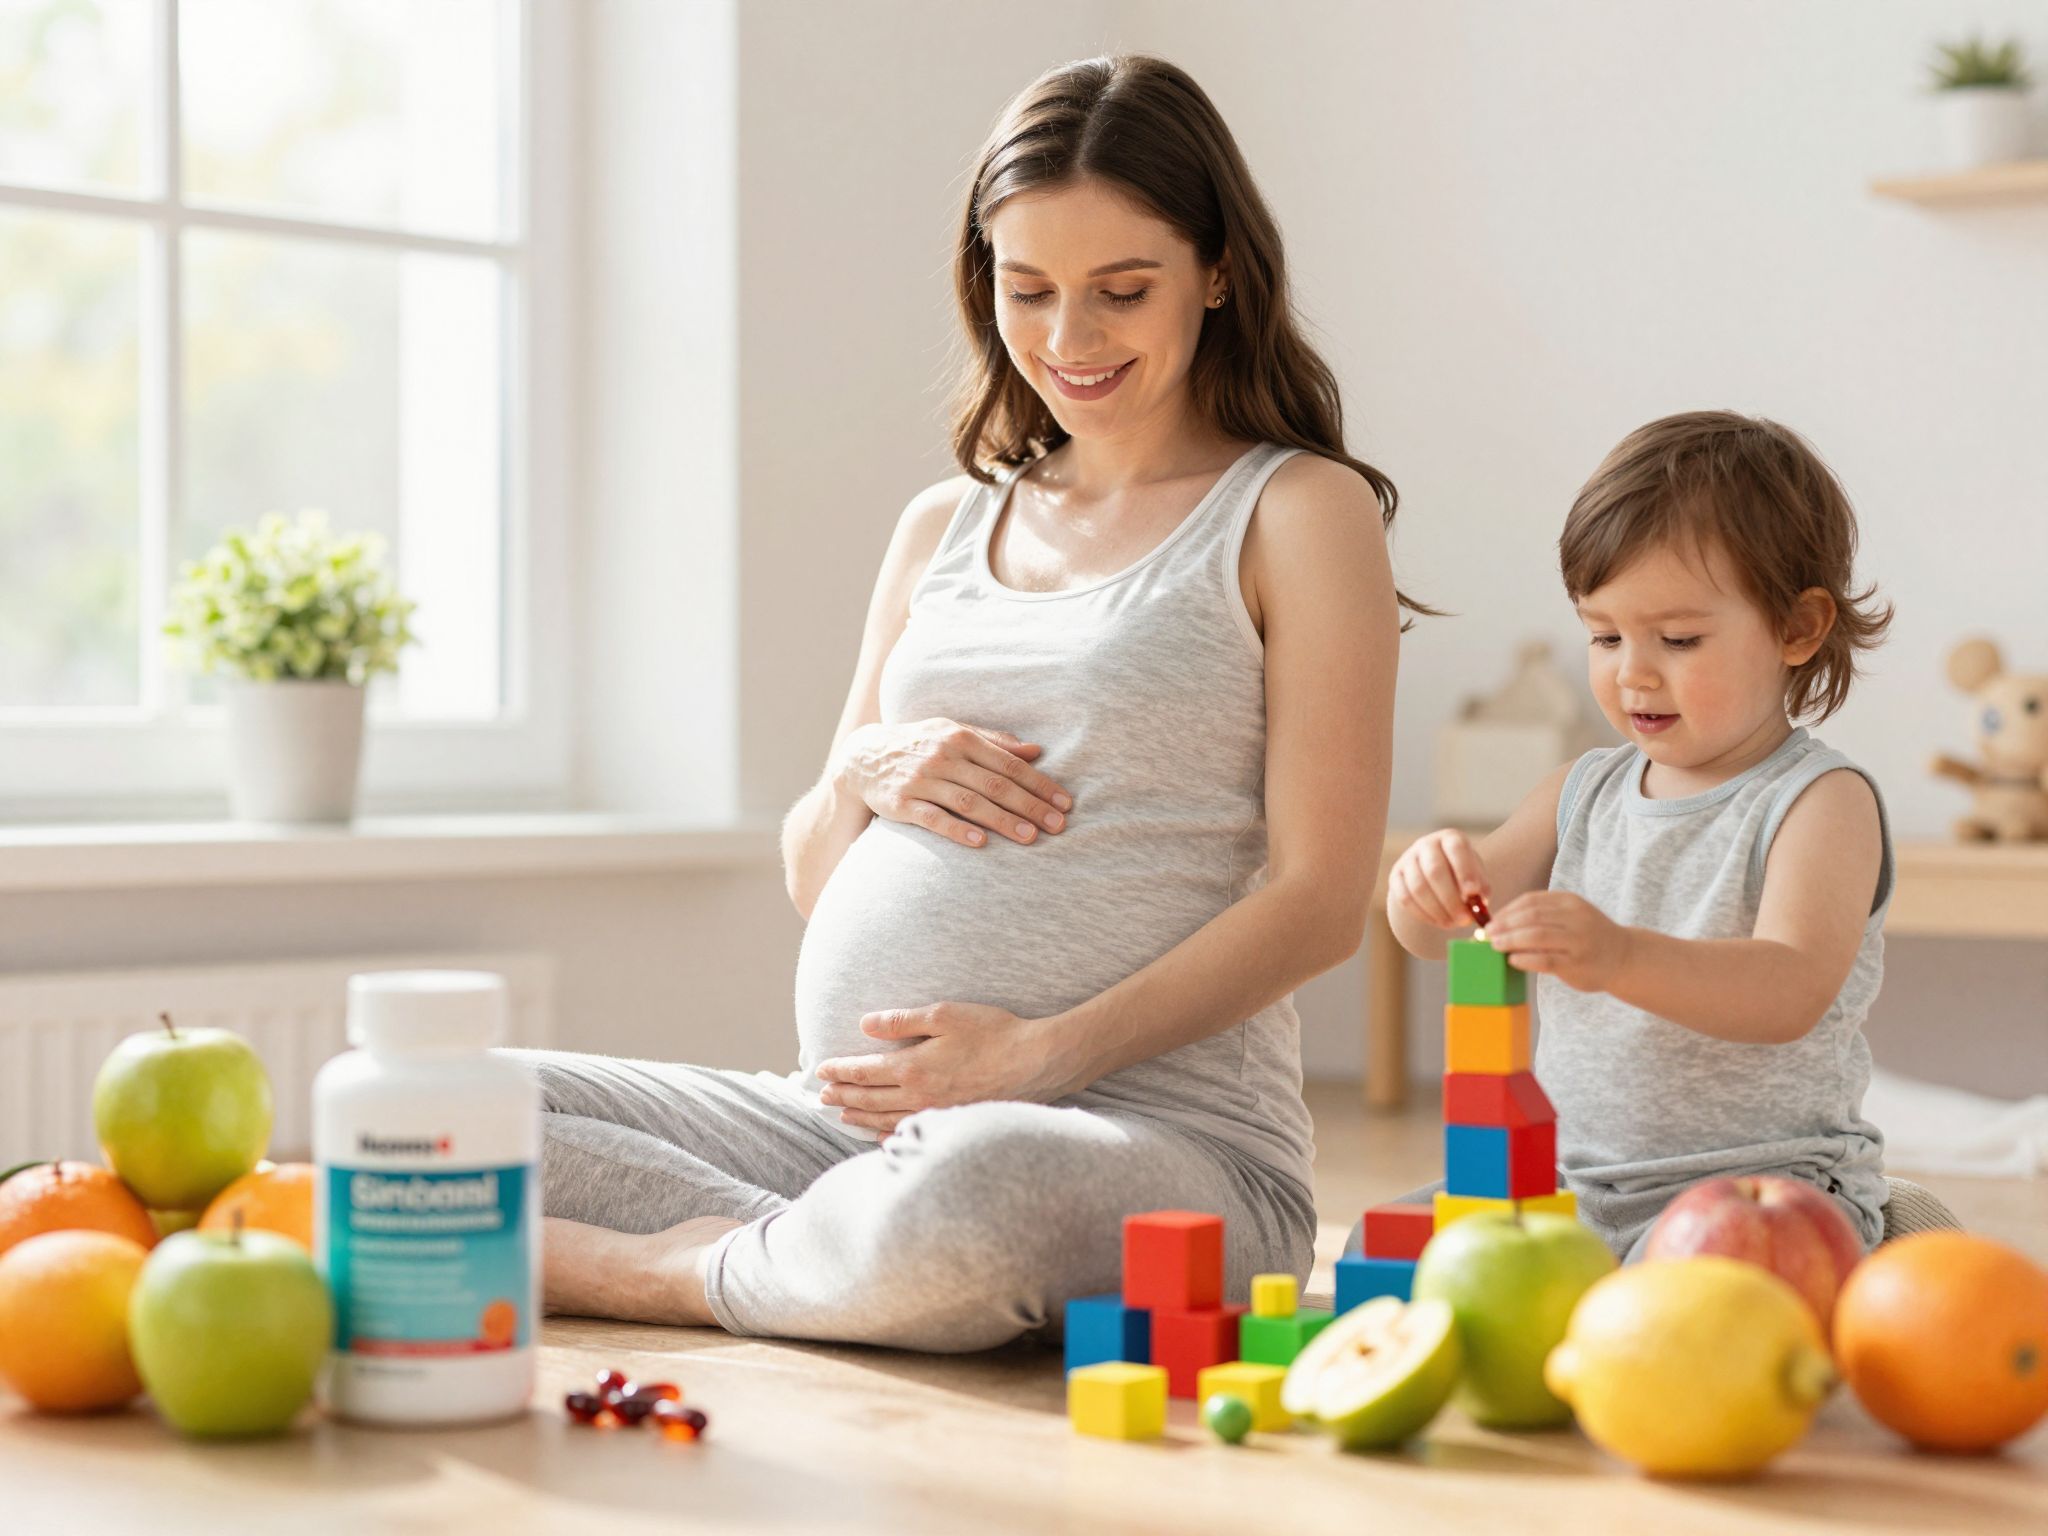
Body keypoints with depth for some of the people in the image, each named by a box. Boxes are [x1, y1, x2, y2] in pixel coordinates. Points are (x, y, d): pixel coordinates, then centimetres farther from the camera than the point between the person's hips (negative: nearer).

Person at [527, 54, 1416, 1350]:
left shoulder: (1298, 512, 4)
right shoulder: (945, 526, 20)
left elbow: (1320, 899, -5)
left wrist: (1048, 1056, -17)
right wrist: (861, 777, -2)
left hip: (1157, 1124, -5)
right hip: (852, 1118, 5)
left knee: (964, 1200, -41)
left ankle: (671, 1270, -13)